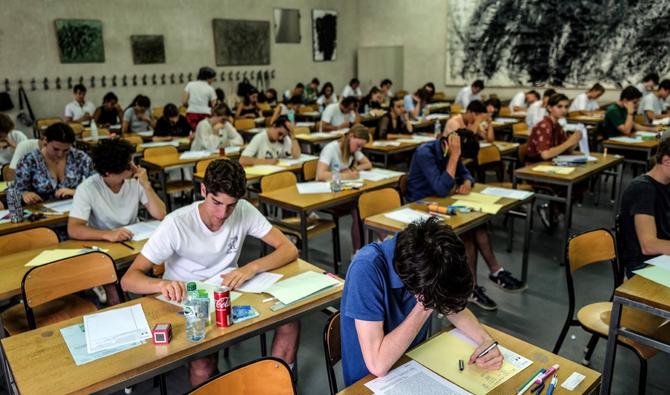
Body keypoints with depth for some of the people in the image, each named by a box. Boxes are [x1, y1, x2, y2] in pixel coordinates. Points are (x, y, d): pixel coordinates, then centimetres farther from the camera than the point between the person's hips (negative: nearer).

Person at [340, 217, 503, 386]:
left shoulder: (427, 262, -12)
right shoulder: (367, 269, -29)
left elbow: (455, 308, 4)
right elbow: (378, 365, -30)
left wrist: (486, 339, -13)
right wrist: (425, 307, -27)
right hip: (369, 381, -5)